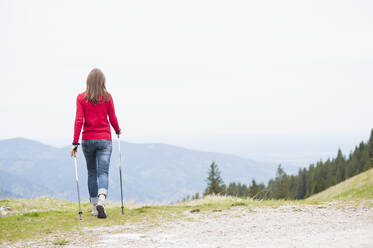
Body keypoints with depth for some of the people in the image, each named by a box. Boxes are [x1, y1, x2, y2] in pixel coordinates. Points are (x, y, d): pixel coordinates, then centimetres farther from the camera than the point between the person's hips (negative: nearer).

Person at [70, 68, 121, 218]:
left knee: (92, 172, 15)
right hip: (104, 139, -1)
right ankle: (101, 199, -28)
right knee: (103, 172, -2)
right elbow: (113, 119, 3)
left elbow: (79, 120, -8)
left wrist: (75, 142, -9)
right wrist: (118, 131, 23)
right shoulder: (107, 97, -2)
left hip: (88, 140, 1)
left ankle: (94, 207, 18)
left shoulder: (81, 98, -3)